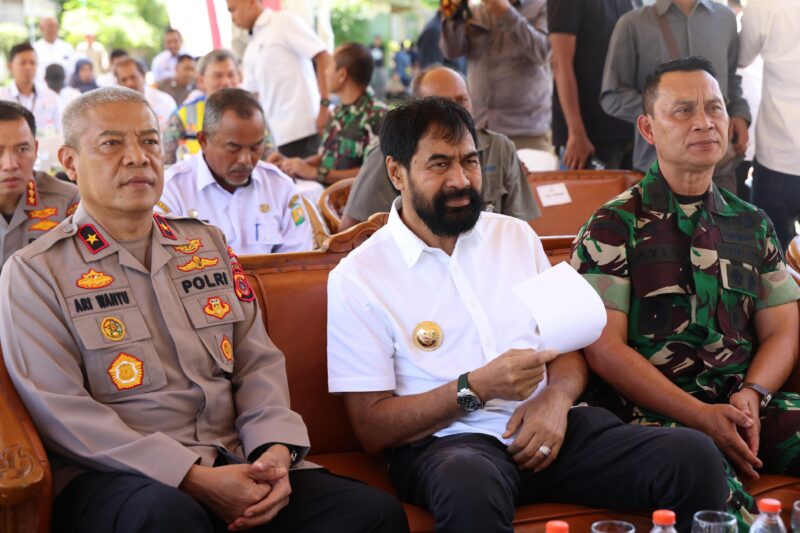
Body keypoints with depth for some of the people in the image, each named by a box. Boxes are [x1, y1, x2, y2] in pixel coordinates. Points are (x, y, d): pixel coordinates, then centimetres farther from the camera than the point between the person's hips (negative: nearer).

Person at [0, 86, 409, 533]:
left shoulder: (209, 244, 18)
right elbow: (62, 412, -9)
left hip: (232, 461, 5)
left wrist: (276, 449, -8)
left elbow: (258, 362, 14)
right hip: (113, 475, -5)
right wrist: (194, 479, -18)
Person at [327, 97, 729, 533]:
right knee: (470, 485, -41)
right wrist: (475, 388, -17)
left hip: (548, 427, 5)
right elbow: (371, 428, -4)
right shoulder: (358, 279, -1)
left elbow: (567, 344, 17)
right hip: (448, 442, -4)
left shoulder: (516, 236, 15)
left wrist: (556, 397, -7)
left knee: (693, 455, -19)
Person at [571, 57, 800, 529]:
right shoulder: (613, 228, 2)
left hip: (744, 404, 5)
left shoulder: (753, 225, 18)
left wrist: (751, 396, -6)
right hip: (653, 410, -5)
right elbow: (605, 349, -5)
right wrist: (701, 416, -14)